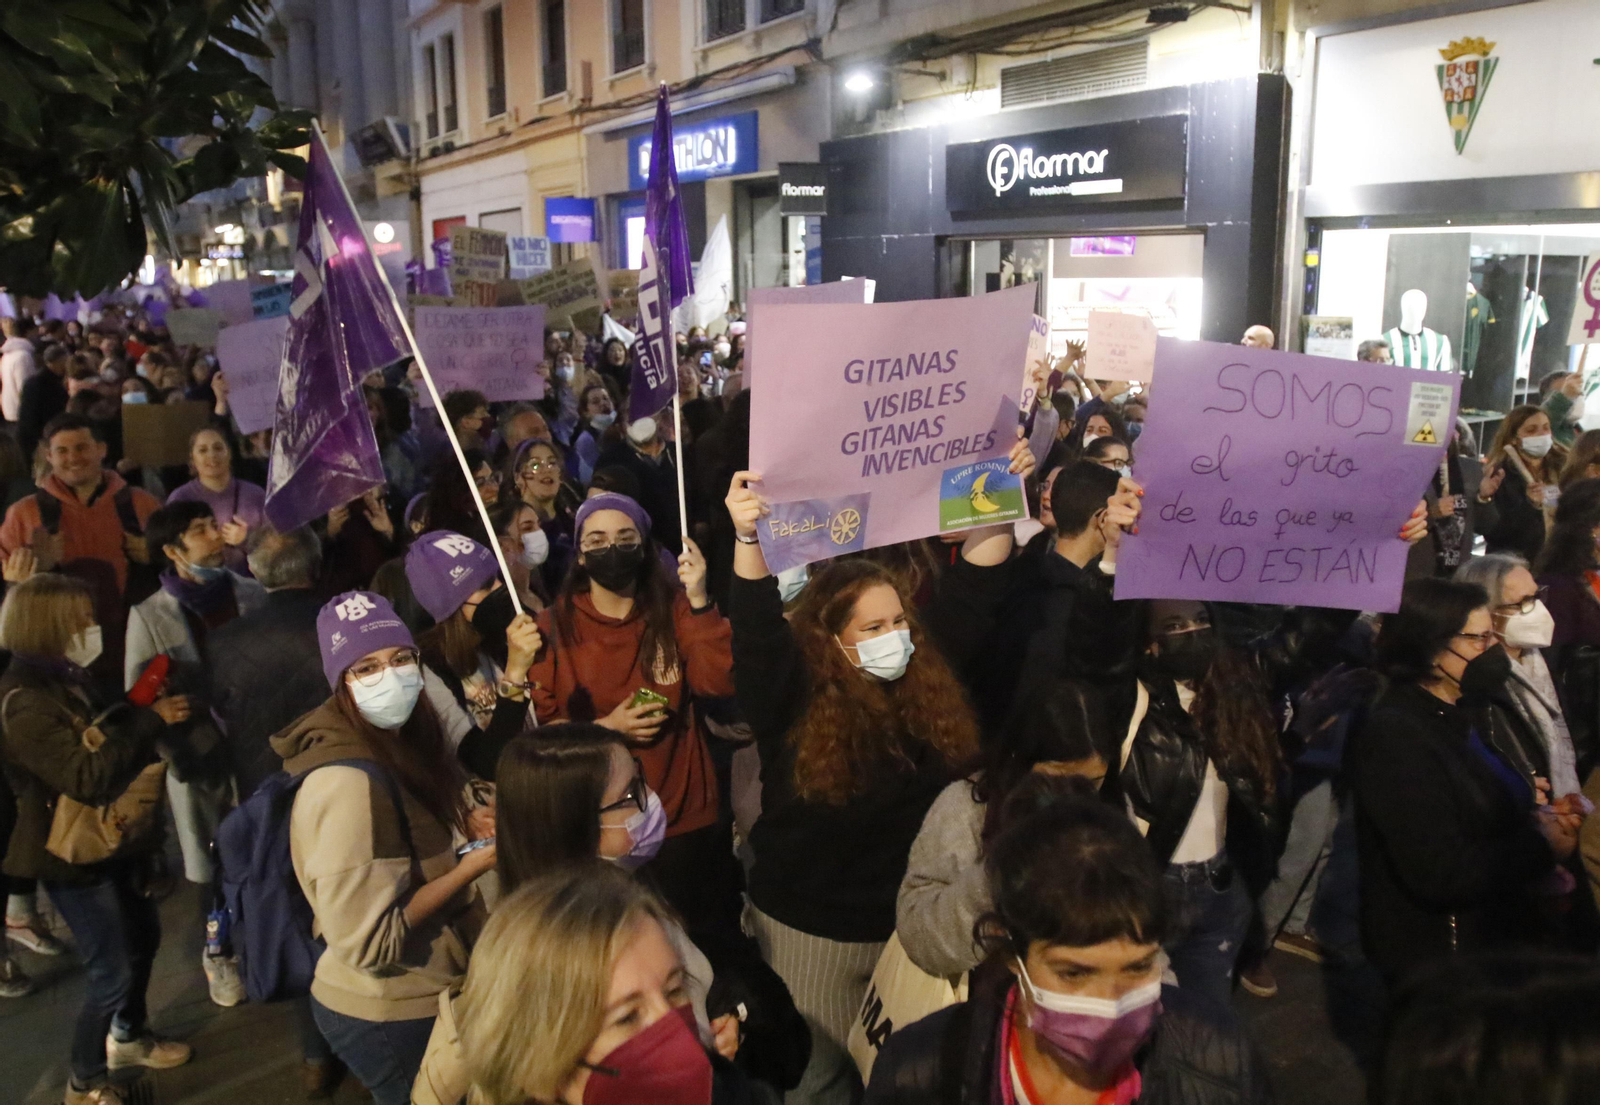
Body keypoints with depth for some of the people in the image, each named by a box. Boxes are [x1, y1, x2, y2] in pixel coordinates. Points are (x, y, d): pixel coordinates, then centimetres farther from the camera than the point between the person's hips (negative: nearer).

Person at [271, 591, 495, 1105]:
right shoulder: (347, 784, -29)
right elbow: (370, 941, -29)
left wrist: (460, 826, 1)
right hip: (391, 1014, -9)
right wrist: (475, 863, -23)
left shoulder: (397, 743, 0)